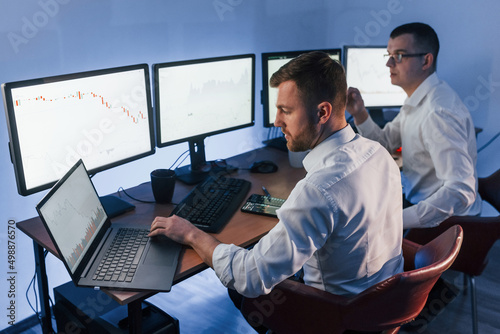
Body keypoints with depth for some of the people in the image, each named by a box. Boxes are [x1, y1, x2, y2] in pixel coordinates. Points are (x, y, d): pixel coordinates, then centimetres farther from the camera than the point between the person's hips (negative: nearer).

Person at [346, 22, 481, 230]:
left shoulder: (439, 112, -29)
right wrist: (359, 113, -3)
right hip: (415, 196, 9)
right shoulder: (417, 100, 4)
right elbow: (385, 143, 15)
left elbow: (461, 191, -35)